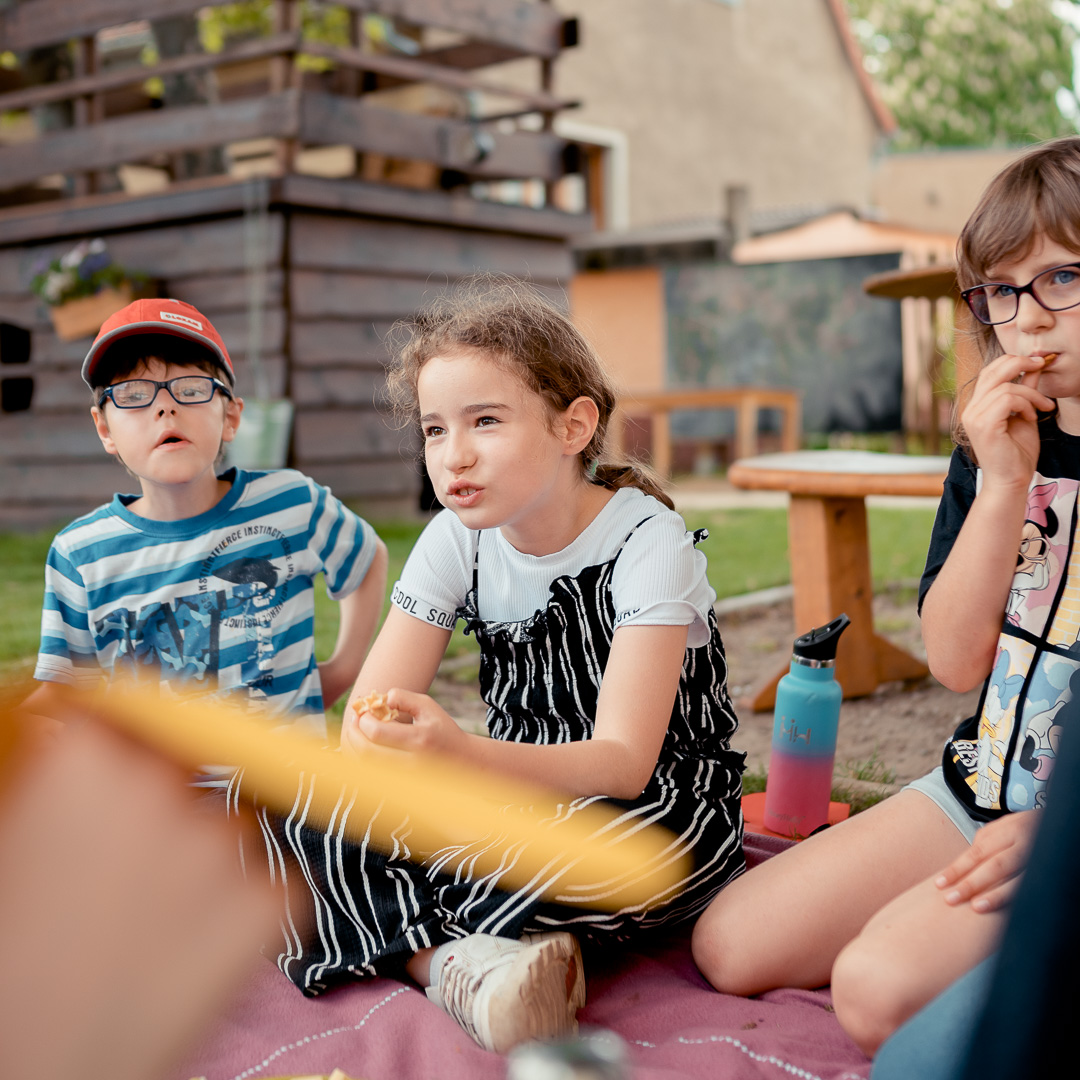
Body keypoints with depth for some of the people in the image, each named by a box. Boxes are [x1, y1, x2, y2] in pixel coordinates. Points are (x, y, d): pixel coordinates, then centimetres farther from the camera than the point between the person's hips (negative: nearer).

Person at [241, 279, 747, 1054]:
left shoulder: (645, 542, -18)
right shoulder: (459, 540, -2)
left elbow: (622, 762, -29)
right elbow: (365, 715, -7)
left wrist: (461, 754, -46)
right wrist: (383, 743, -32)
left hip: (662, 806, -5)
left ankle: (399, 939, -15)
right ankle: (454, 963, -26)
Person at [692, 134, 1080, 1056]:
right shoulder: (1002, 445, 6)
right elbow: (954, 659, -2)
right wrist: (1005, 486, -14)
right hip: (981, 786, 7)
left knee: (882, 987, -28)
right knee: (730, 946, 0)